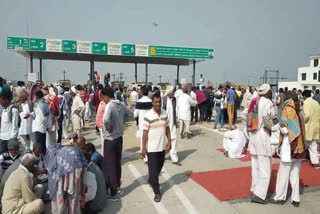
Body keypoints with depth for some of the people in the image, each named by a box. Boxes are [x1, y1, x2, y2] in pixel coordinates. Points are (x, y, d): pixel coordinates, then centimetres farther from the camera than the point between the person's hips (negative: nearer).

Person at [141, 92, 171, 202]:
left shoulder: (165, 113, 2)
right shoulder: (148, 116, -15)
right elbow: (145, 132, -12)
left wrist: (169, 141, 6)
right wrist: (143, 148, -12)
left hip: (162, 146, 5)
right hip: (152, 148, -5)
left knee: (159, 167, 19)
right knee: (153, 170, 0)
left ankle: (151, 181, 44)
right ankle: (157, 192, 11)